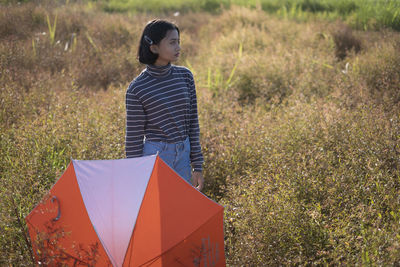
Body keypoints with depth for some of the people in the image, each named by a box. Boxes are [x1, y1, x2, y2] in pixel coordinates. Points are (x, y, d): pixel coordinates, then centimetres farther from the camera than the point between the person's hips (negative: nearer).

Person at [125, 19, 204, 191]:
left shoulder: (185, 76, 5)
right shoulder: (137, 89, -8)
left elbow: (192, 123, 9)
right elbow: (134, 138, -5)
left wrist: (197, 166, 7)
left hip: (182, 156, 5)